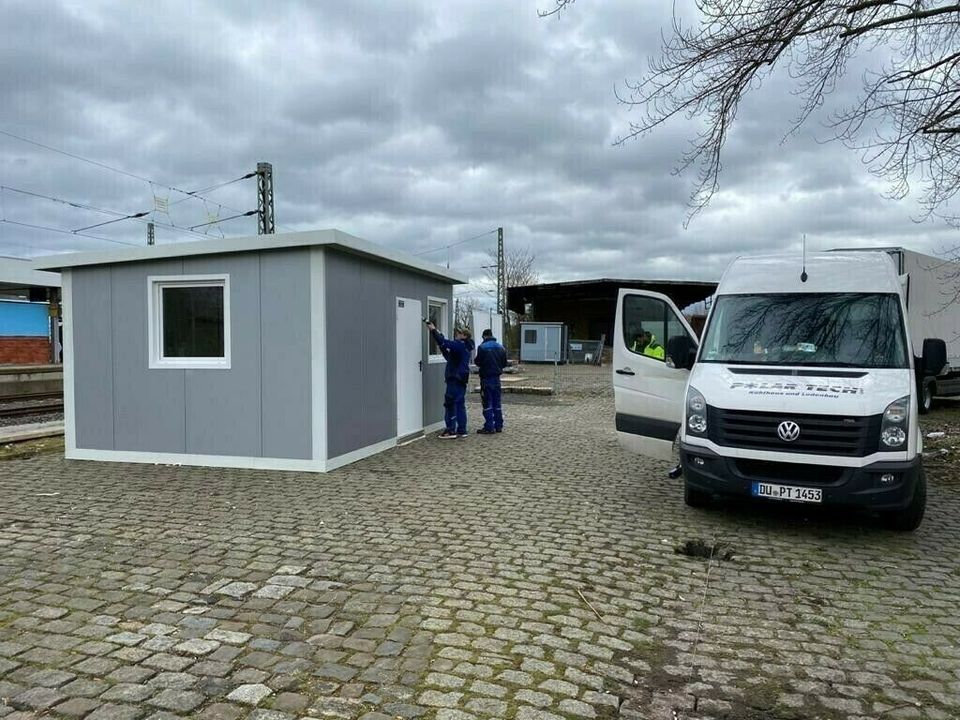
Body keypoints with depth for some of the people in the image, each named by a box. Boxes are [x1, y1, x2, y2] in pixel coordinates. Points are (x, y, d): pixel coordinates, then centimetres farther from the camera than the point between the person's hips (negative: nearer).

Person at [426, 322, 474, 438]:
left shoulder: (460, 345, -12)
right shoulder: (465, 347, 17)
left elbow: (445, 343, -22)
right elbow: (449, 356, 19)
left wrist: (434, 331, -11)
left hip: (455, 379, -10)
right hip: (461, 379, 10)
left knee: (450, 404, -6)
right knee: (460, 404, 11)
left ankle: (450, 430, -6)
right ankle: (461, 430, 13)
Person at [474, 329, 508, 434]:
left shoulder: (482, 347, -13)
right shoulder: (500, 347, 6)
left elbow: (478, 362, -12)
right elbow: (504, 363, 9)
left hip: (486, 378, -6)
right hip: (497, 377, 6)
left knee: (487, 403, -2)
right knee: (497, 403, 13)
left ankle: (489, 427, -3)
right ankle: (498, 426, 16)